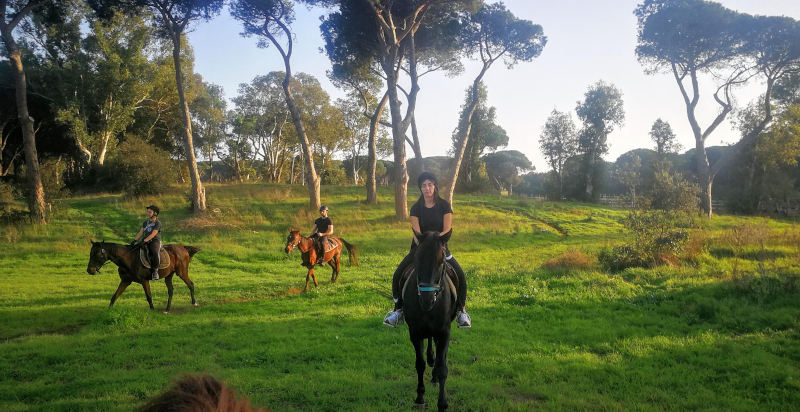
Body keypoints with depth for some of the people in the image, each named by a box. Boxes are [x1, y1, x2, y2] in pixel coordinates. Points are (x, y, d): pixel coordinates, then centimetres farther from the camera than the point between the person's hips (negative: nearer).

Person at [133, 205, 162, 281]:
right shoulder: (145, 223, 19)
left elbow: (153, 234, -14)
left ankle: (155, 270, -21)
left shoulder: (158, 223, -3)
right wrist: (135, 240, 2)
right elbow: (140, 233, 19)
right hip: (146, 243, 7)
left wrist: (145, 240, -23)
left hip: (155, 241, -7)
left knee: (155, 253, -36)